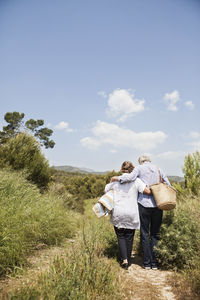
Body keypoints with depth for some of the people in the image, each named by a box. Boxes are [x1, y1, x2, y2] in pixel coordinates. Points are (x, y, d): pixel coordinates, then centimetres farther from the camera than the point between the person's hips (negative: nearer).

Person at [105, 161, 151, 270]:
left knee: (120, 236, 13)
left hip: (118, 213, 1)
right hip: (131, 214, 0)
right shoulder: (136, 180, -4)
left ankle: (124, 259, 0)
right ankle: (128, 261, 21)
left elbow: (105, 190, 14)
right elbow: (147, 191, -14)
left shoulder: (115, 181, 4)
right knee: (129, 237, 13)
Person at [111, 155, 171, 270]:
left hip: (144, 203, -3)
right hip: (158, 204, 3)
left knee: (145, 234, 6)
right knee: (155, 234, 11)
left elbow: (131, 177, -16)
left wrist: (117, 178, -4)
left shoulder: (139, 168, 2)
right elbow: (168, 185, 13)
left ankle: (147, 263, 10)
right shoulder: (158, 169, 14)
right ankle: (154, 263, 14)